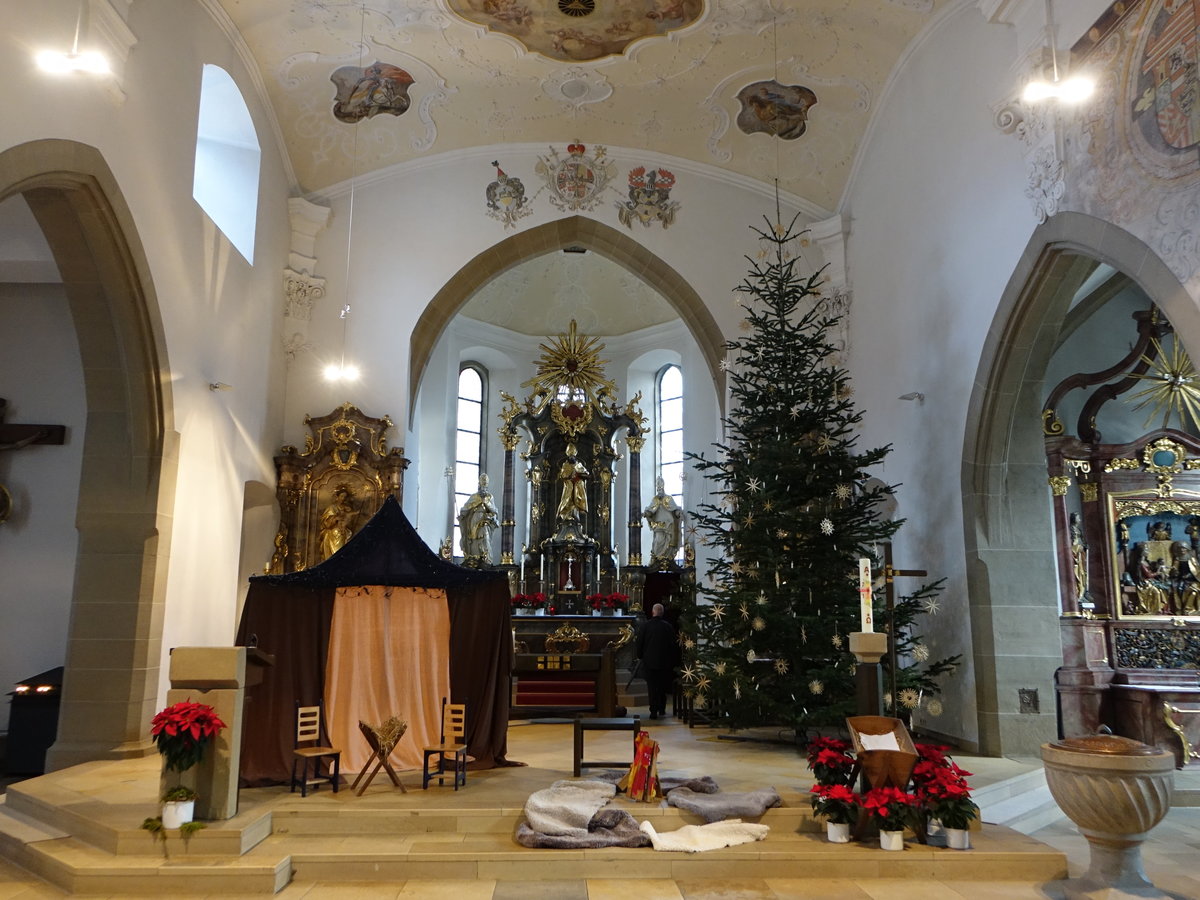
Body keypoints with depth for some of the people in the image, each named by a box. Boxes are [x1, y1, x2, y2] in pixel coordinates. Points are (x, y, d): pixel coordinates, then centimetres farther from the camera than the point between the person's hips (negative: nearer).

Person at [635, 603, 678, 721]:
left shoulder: (646, 625, -7)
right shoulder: (668, 626, -4)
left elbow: (639, 642, -2)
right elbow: (673, 644, 1)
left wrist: (639, 656, 14)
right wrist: (674, 661, 11)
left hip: (649, 661, -1)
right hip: (664, 662, 2)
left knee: (652, 687, 3)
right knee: (662, 687, 16)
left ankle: (654, 711, -2)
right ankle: (662, 709, 22)